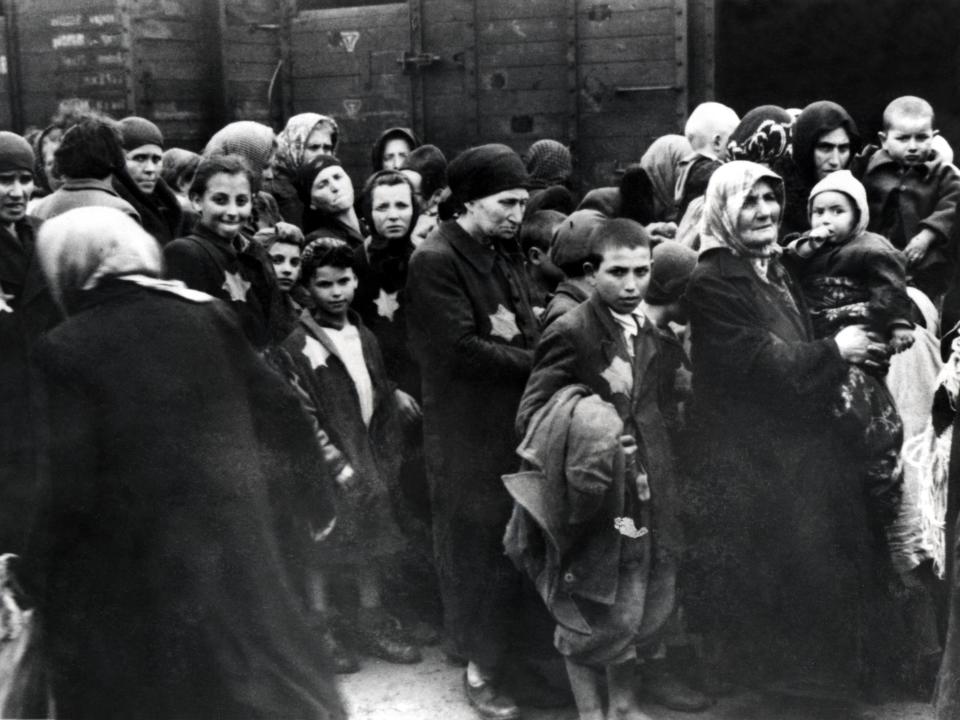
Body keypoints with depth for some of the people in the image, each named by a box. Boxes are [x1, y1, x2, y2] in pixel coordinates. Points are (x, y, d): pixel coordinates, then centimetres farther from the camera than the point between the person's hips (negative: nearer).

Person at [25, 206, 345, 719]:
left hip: (134, 569, -4)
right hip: (236, 540, 4)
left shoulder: (66, 348, -12)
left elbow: (72, 486, -16)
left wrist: (36, 575, -2)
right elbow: (279, 414, 1)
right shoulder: (206, 315, -1)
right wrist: (314, 499, 14)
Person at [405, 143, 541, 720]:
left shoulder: (507, 254, 13)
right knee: (475, 552, 5)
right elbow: (462, 347, -21)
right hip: (468, 433, -7)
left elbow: (530, 330, 10)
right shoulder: (435, 262, -13)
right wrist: (536, 361, -14)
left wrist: (517, 334, -13)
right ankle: (481, 666, 20)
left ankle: (510, 650, 29)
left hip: (516, 421, 7)